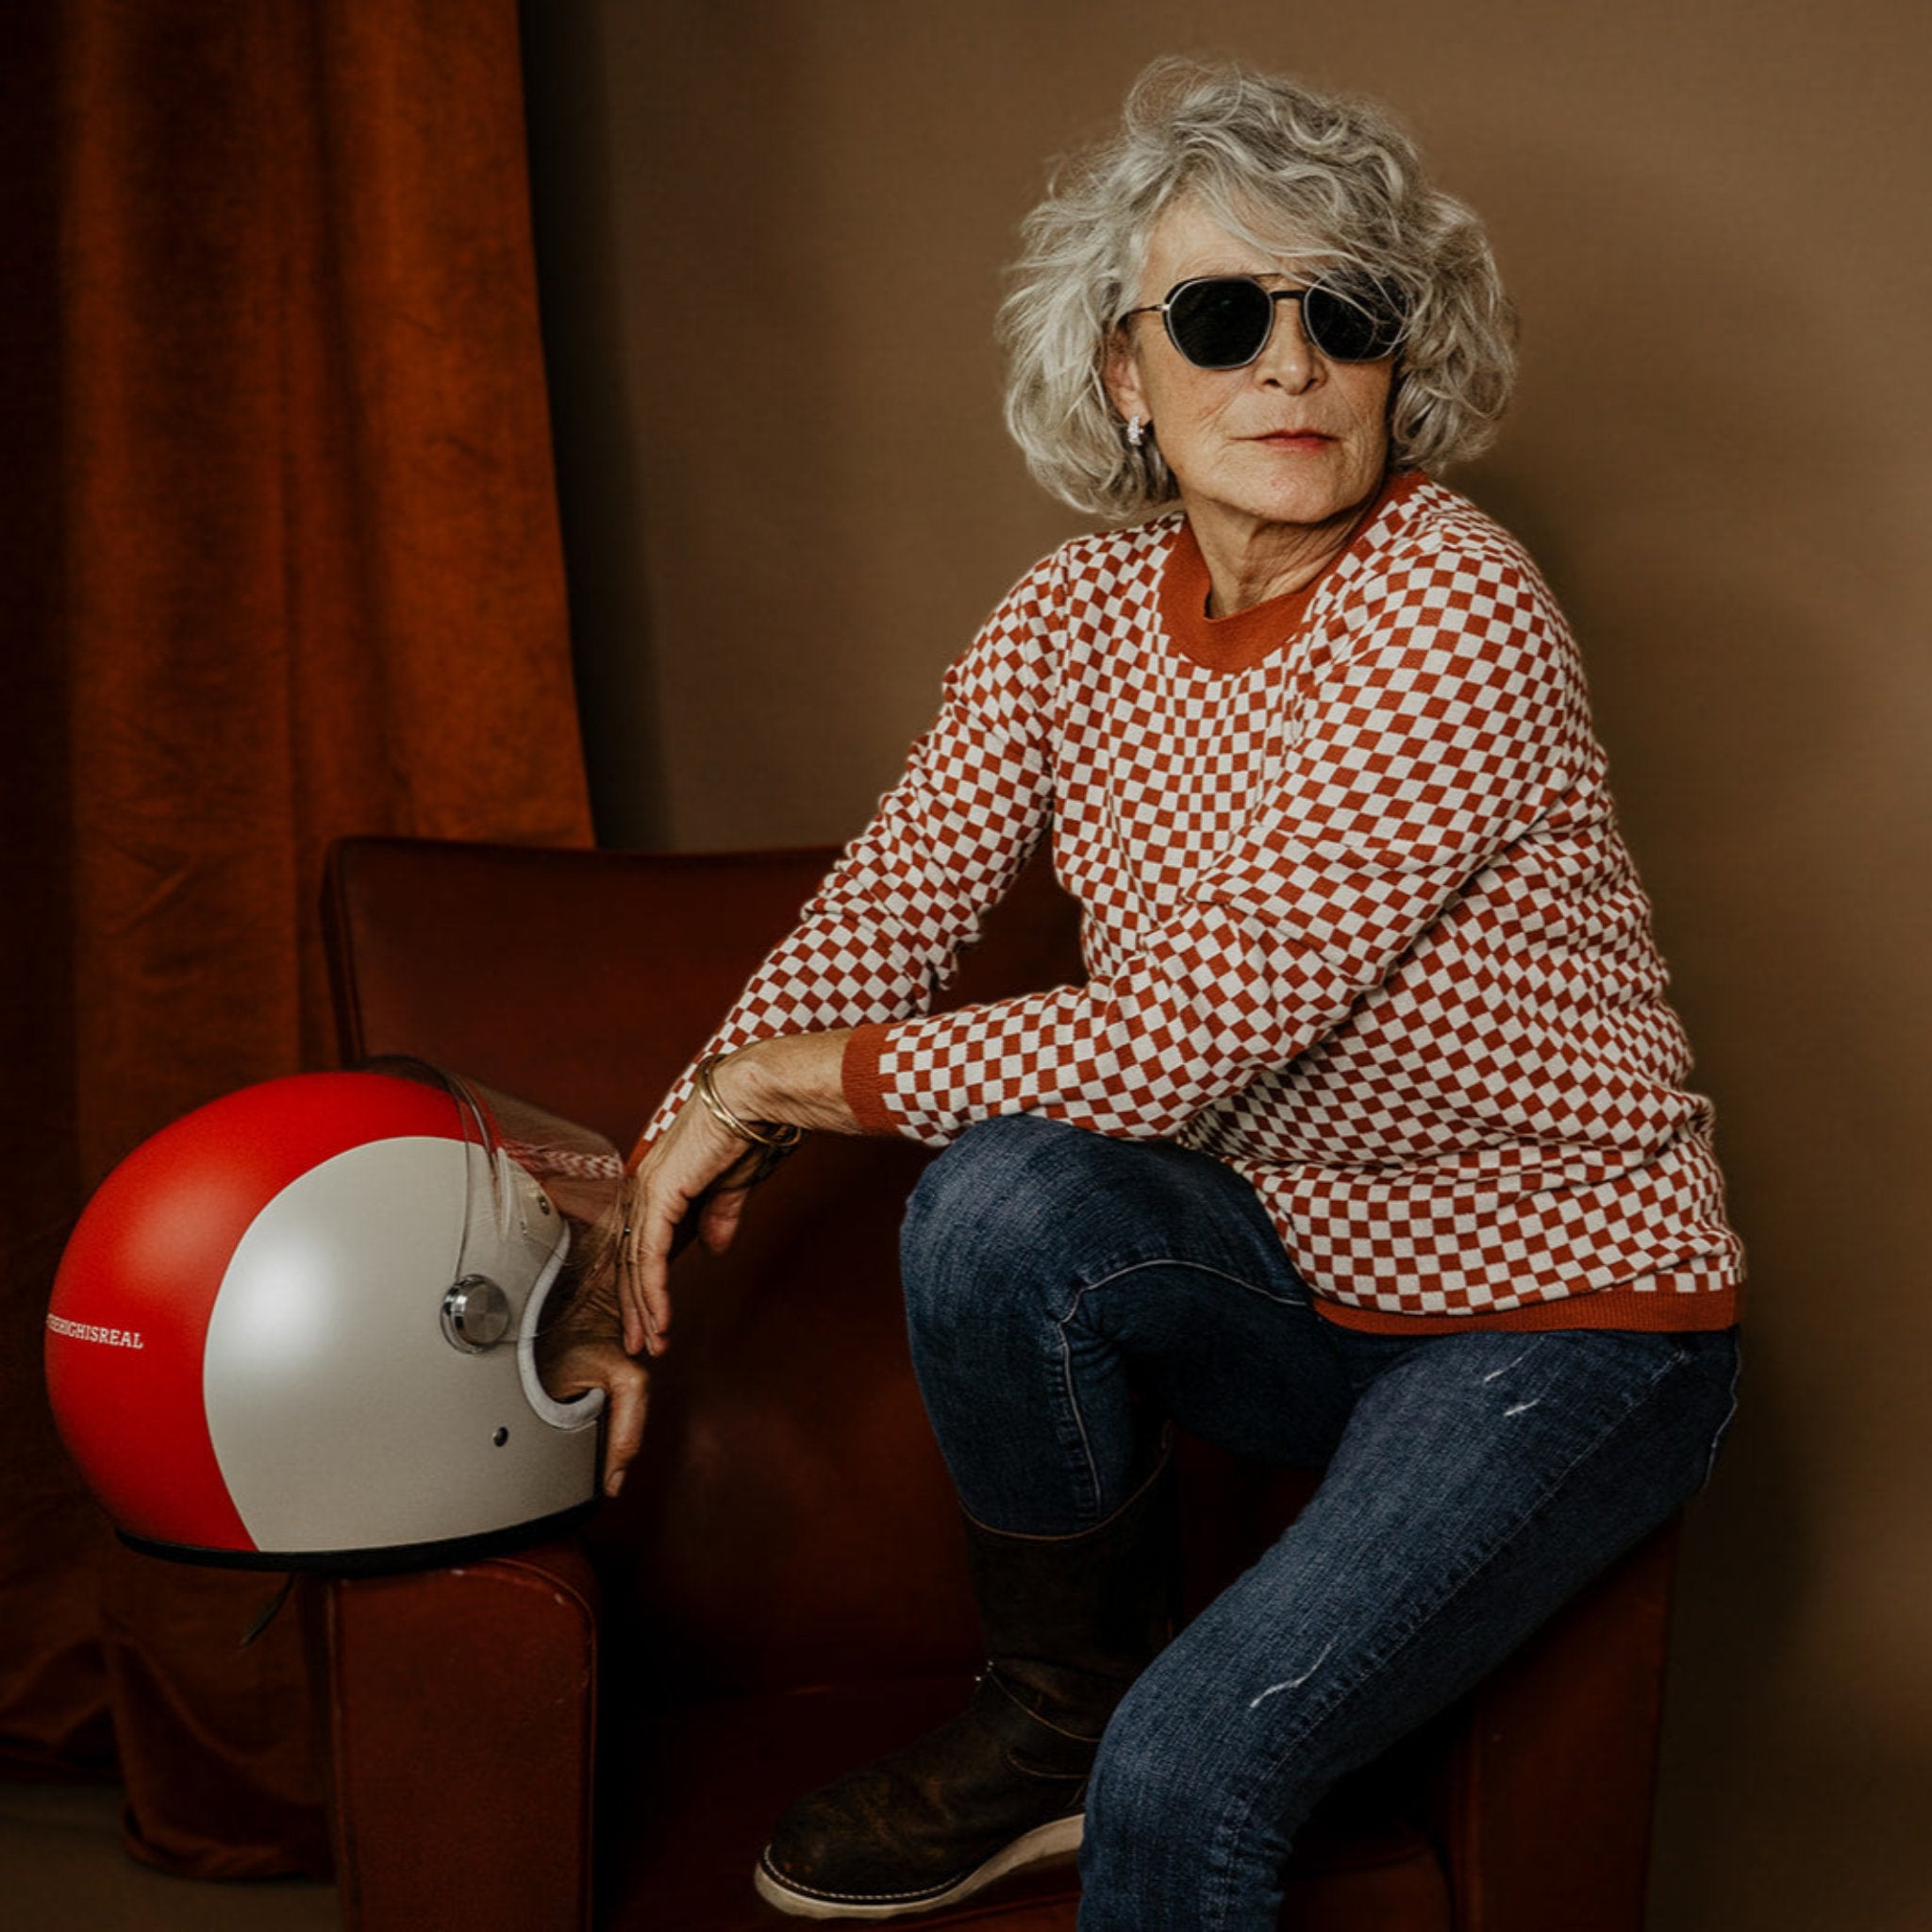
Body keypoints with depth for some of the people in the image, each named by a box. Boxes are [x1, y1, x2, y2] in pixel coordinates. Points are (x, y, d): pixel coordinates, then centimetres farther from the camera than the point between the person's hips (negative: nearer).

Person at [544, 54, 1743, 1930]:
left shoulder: (1453, 616, -24)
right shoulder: (1084, 610, -2)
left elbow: (1160, 1051, -26)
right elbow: (884, 907, -3)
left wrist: (781, 1074, -16)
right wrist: (652, 1204, -15)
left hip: (1561, 1325, -6)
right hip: (1310, 1283, 6)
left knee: (1190, 1773, -24)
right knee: (1001, 1197, -24)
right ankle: (1059, 1709, 0)